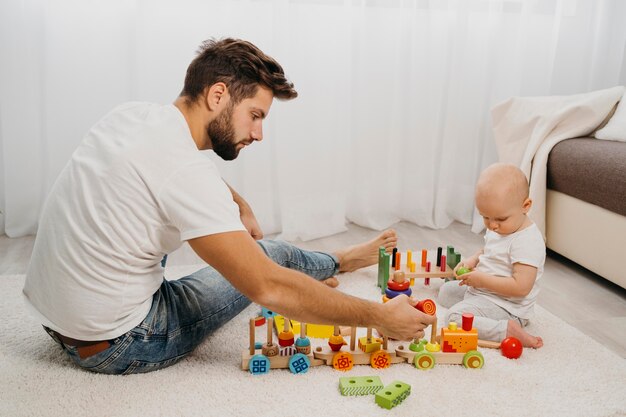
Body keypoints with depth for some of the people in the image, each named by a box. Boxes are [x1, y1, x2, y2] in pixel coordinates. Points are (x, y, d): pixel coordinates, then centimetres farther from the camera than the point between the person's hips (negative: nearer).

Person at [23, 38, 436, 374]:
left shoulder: (131, 114, -2)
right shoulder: (185, 170, -28)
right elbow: (268, 288, -26)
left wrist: (240, 204, 12)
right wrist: (379, 316, -18)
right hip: (116, 346, -8)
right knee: (274, 254, 4)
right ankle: (337, 262, 36)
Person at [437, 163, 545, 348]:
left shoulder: (527, 242, -27)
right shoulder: (499, 229, 2)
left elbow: (521, 287, -31)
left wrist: (482, 279, -27)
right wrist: (472, 261, 0)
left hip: (505, 307, -10)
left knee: (456, 317, -29)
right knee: (446, 290, 23)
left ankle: (508, 331, -26)